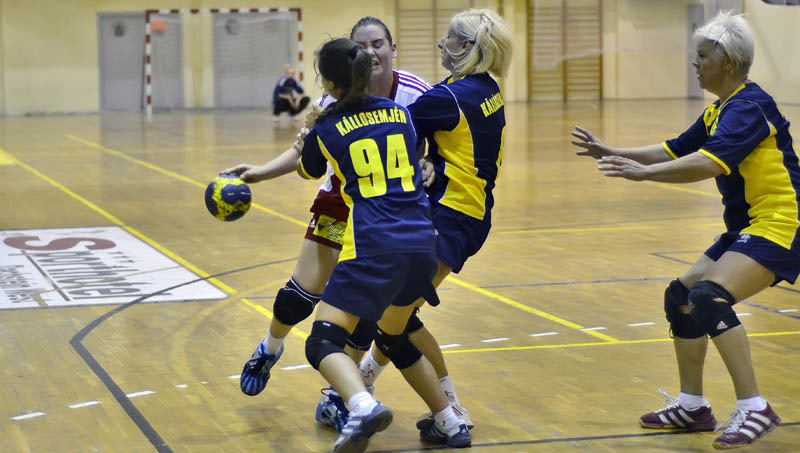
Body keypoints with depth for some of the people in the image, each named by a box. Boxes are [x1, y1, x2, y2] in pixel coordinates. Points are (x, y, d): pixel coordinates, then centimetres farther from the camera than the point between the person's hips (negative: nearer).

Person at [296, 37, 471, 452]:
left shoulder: (327, 128, 1)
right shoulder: (399, 113, 14)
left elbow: (308, 173, 23)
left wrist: (307, 132, 45)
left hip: (373, 246, -6)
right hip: (422, 242, 6)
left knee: (323, 343, -6)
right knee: (394, 339, 26)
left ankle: (364, 407, -34)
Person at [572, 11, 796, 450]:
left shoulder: (749, 106, -17)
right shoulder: (719, 110, 13)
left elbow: (710, 163, -31)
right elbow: (675, 150, 20)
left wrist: (643, 172, -35)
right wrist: (613, 153, 13)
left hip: (777, 225, -10)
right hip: (746, 228, 11)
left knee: (709, 296, -26)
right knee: (681, 296, 10)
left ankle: (754, 409, -23)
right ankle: (692, 406, 20)